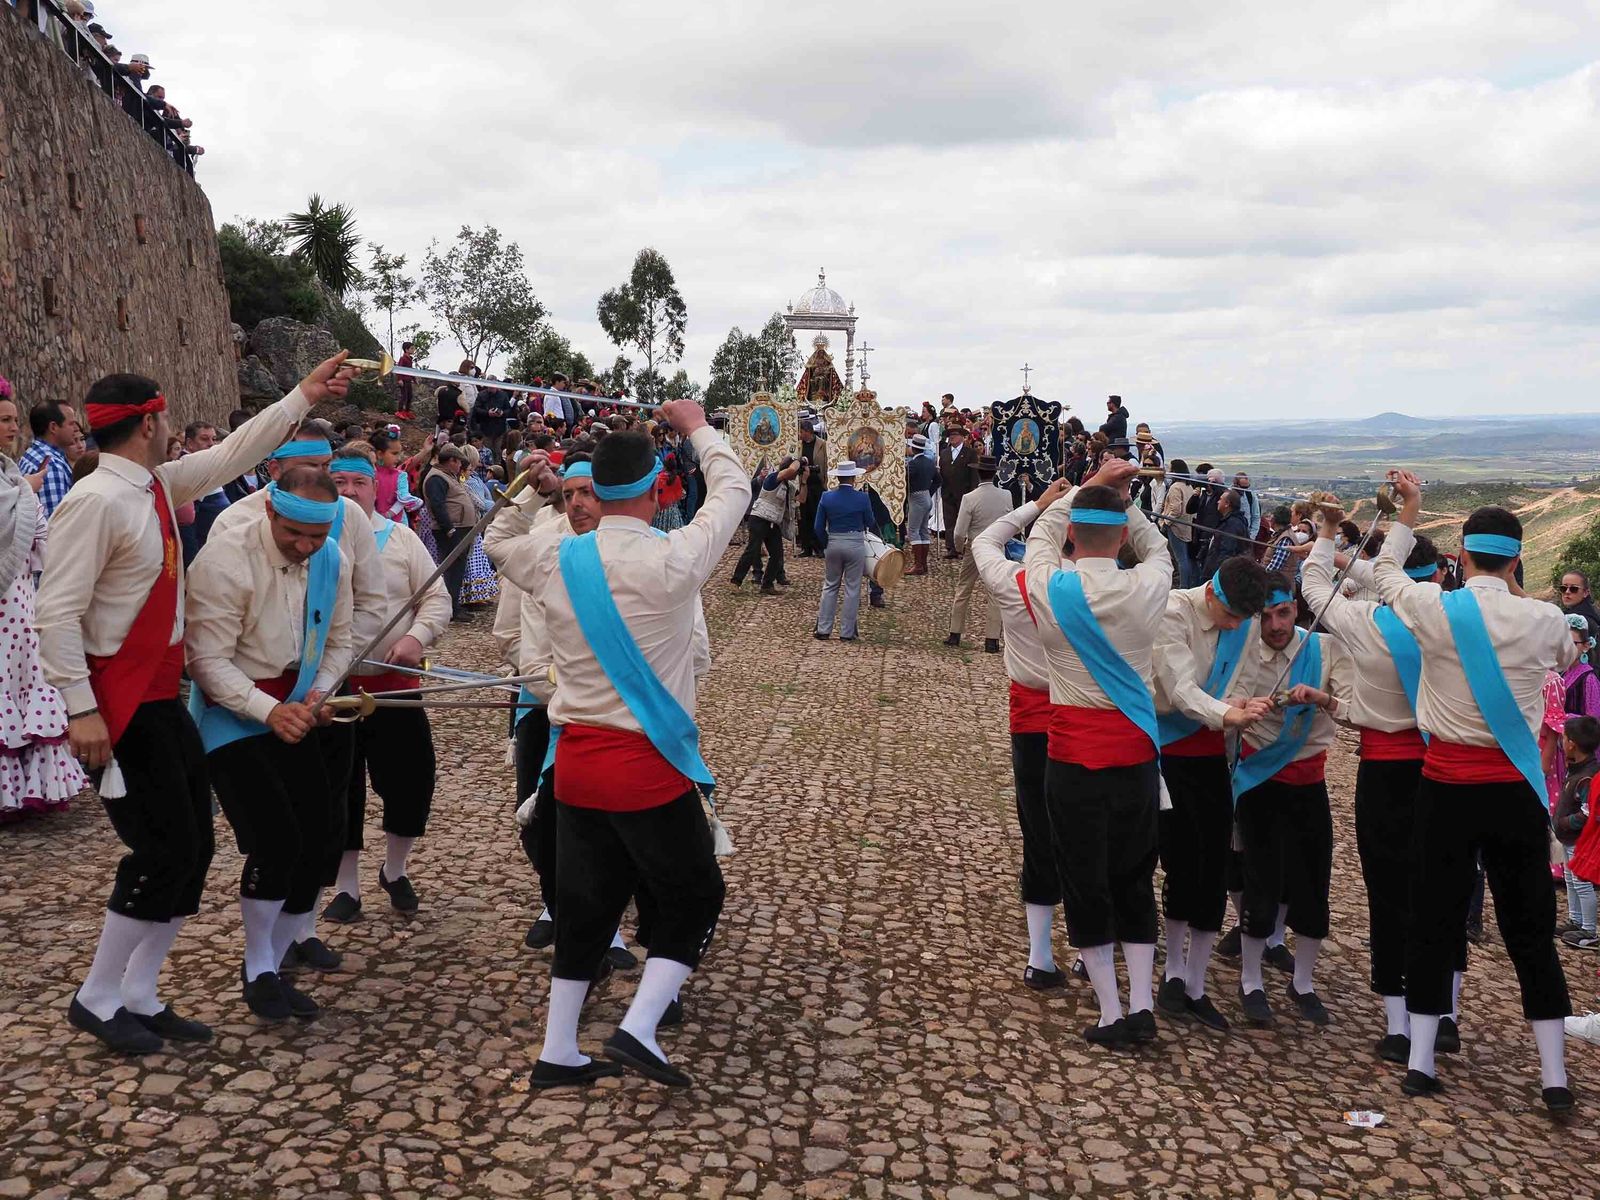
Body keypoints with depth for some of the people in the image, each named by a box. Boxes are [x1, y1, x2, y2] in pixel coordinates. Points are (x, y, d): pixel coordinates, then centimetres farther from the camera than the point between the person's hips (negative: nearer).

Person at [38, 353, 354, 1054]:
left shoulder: (156, 486, 8)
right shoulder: (97, 501, -18)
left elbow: (231, 455, 19)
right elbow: (57, 610, -20)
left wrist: (303, 397, 18)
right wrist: (81, 709, -23)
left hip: (162, 699, 9)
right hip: (118, 708, -9)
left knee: (193, 846, 10)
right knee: (164, 850, -5)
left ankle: (139, 996, 22)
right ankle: (98, 999, 13)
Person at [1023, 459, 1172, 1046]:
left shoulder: (1049, 587, -11)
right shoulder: (1145, 588, -10)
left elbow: (1041, 534, 12)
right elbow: (1157, 548, 16)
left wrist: (1087, 487, 19)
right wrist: (1119, 498, 14)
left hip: (1073, 759, -2)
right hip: (1135, 755, 2)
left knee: (1085, 882, 9)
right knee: (1134, 880, 17)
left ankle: (1111, 1014, 14)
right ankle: (1142, 1005, 17)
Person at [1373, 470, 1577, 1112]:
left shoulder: (1435, 609, -11)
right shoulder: (1544, 619, -7)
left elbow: (1384, 573, 12)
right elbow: (1568, 658, 19)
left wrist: (1408, 511, 22)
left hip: (1447, 786, -1)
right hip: (1515, 788, 1)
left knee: (1434, 920, 9)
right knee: (1529, 926, 10)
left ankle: (1420, 1060, 14)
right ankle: (1554, 1074, 15)